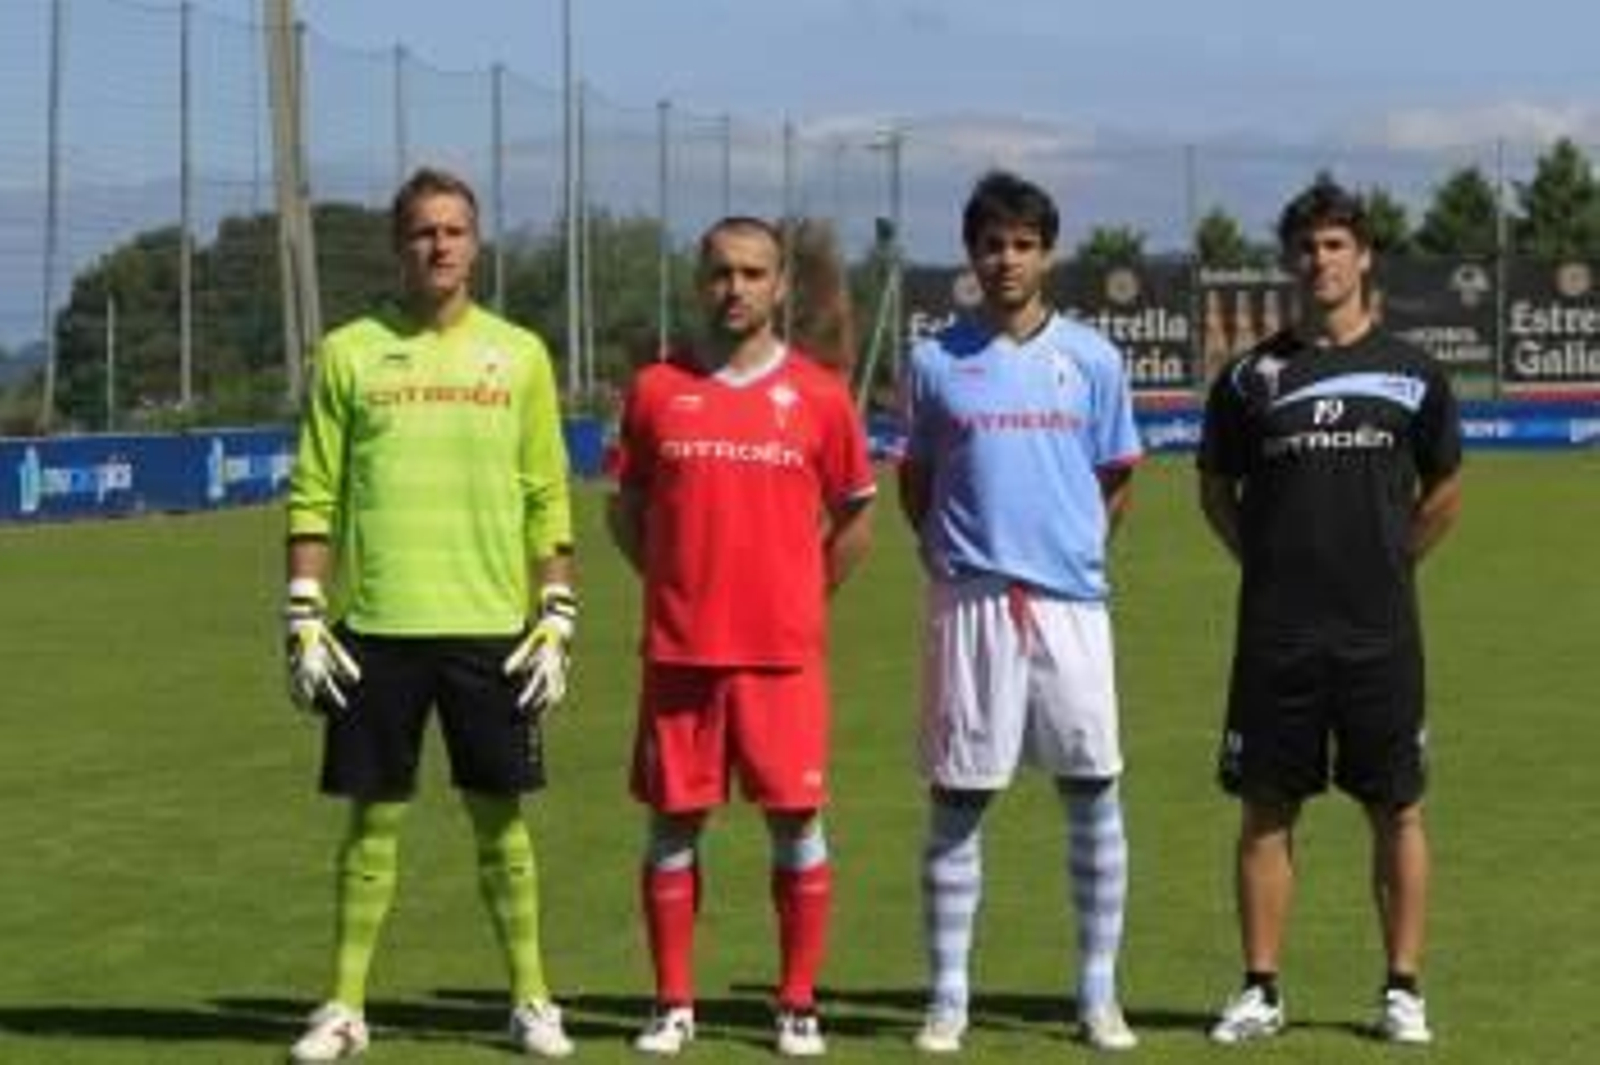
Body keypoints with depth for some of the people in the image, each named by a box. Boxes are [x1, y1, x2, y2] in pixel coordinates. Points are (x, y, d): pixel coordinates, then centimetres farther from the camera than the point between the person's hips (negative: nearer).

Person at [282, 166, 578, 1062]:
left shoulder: (519, 355, 6)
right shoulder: (348, 352, 4)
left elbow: (549, 502, 7)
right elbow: (315, 497, 5)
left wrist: (557, 622, 1)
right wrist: (305, 620, -2)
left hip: (491, 625, 0)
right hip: (374, 626, 0)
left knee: (501, 817, 5)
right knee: (373, 818, 5)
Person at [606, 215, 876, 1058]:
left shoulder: (817, 395, 3)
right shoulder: (657, 389, 5)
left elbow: (854, 519, 11)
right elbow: (626, 511, 14)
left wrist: (800, 598, 7)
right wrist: (678, 584, 7)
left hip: (784, 650, -1)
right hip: (679, 649, 1)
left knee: (798, 823, 1)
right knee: (673, 824, 4)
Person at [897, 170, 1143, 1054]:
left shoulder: (1091, 358, 5)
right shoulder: (937, 361, 5)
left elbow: (1117, 479, 14)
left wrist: (1073, 550, 6)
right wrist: (945, 553, 3)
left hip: (1069, 603, 1)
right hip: (969, 605, -1)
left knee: (1093, 794, 2)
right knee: (956, 799, 2)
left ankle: (1099, 994, 12)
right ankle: (947, 997, 9)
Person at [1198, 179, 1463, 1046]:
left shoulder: (1411, 374, 4)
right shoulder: (1252, 376, 5)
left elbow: (1443, 490, 15)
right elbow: (1216, 488, 15)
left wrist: (1390, 562, 8)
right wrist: (1270, 563, 7)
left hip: (1382, 632, 0)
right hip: (1276, 635, 0)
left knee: (1396, 810, 2)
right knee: (1266, 808, 3)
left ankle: (1403, 989, 10)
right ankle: (1260, 989, 9)